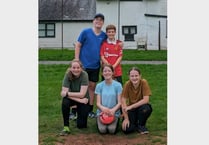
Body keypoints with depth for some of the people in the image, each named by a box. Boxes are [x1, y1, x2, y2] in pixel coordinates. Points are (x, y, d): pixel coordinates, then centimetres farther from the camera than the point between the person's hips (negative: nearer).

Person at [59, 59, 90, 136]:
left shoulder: (84, 75, -24)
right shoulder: (68, 75, -19)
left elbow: (82, 94, -27)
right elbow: (63, 93, -26)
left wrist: (67, 93, -28)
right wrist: (79, 99, -31)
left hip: (84, 100, -1)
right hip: (72, 99, 1)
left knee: (81, 125, -9)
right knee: (65, 102, -34)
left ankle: (82, 116, 27)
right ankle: (66, 127, -20)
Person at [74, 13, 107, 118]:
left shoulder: (104, 36, 4)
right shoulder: (85, 32, -6)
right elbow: (77, 46, -4)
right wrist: (77, 61, -8)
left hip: (95, 66, 4)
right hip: (84, 65, -3)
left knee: (92, 86, 10)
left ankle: (90, 109, 20)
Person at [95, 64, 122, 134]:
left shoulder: (118, 85, 0)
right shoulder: (99, 86, 4)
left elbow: (119, 102, -3)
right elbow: (98, 103, -1)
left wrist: (113, 110, -23)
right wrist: (103, 108, -24)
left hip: (114, 113, -1)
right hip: (101, 112, 1)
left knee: (112, 130, -25)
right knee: (102, 130, -24)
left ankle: (115, 122, 10)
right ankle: (99, 122, 11)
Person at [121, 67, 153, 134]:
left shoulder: (144, 82, -18)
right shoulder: (127, 84, -15)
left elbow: (146, 100, -24)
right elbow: (123, 102, -15)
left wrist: (131, 106, -28)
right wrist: (126, 118, -19)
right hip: (131, 109, 0)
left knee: (147, 109, -36)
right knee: (126, 129, -22)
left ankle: (141, 125, -5)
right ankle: (135, 123, 16)